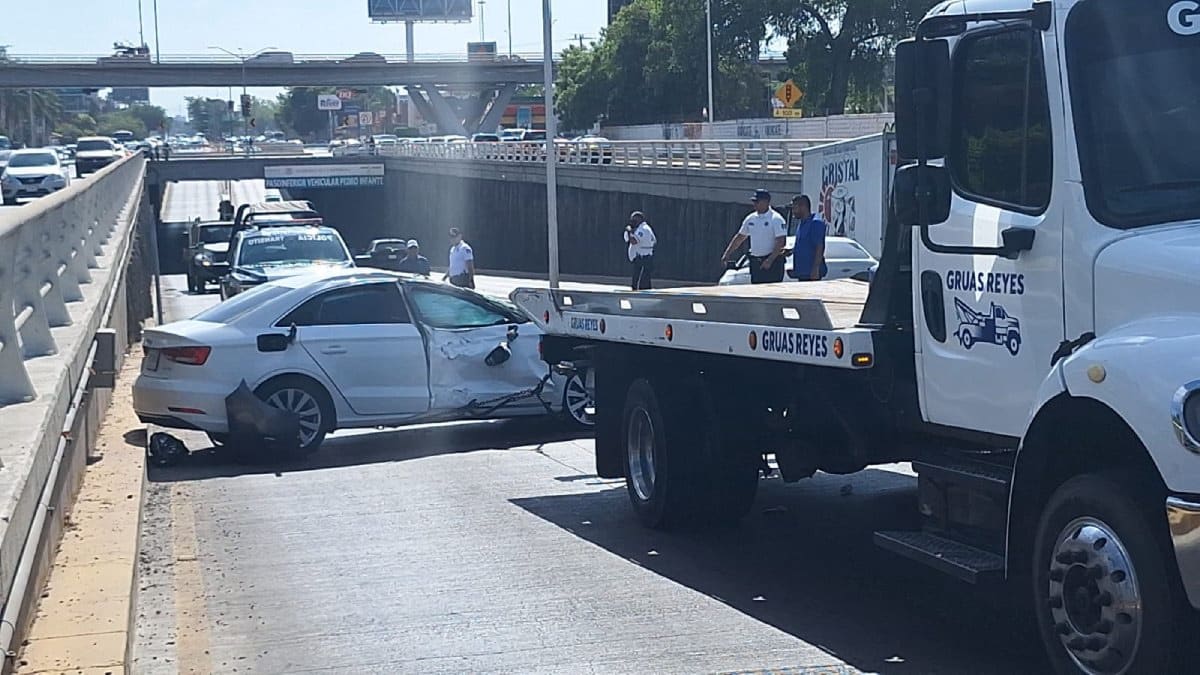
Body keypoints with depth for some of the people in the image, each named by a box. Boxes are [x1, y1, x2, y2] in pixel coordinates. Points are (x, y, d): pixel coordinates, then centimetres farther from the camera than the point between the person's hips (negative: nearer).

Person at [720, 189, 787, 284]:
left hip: (772, 262, -7)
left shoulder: (776, 219, -10)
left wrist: (770, 260, -24)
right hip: (755, 262, 7)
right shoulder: (751, 219, 12)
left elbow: (781, 242, -16)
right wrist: (727, 254, 14)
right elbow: (739, 237, 20)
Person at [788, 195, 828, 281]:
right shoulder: (800, 223, 15)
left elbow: (819, 248, -20)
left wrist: (815, 269, -24)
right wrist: (790, 250, 7)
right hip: (802, 271, 10)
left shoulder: (816, 223, -15)